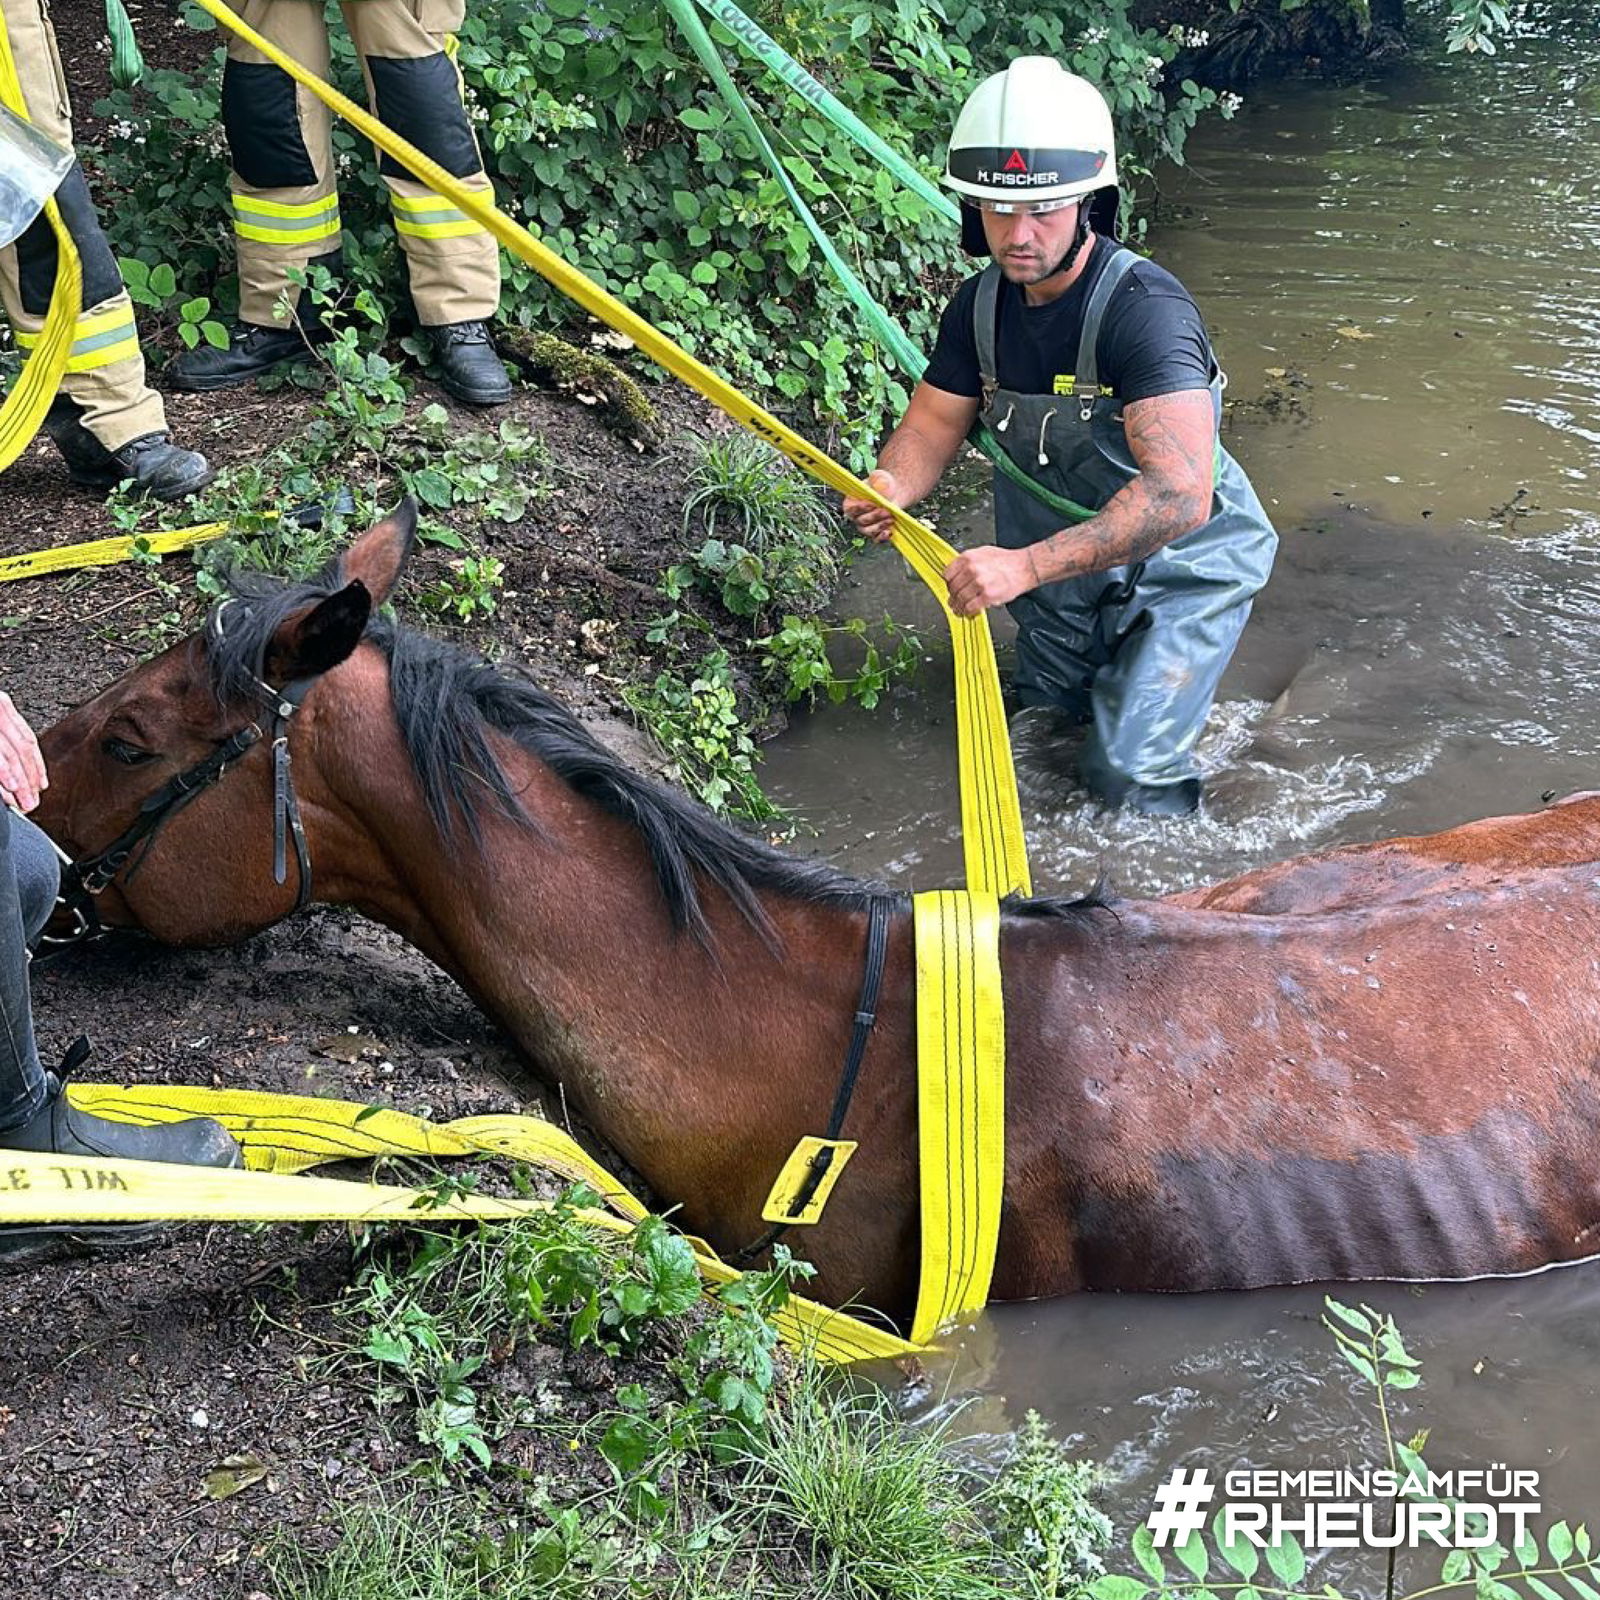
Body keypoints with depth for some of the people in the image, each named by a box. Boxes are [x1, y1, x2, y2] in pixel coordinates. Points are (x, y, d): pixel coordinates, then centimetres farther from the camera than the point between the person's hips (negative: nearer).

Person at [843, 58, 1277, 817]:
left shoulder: (1144, 308, -33)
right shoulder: (981, 304, -10)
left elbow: (1179, 493, -44)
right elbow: (934, 421, -2)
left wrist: (1025, 566, -51)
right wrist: (892, 487, -27)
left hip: (1178, 565, -6)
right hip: (1066, 562, 7)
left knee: (1127, 771, -13)